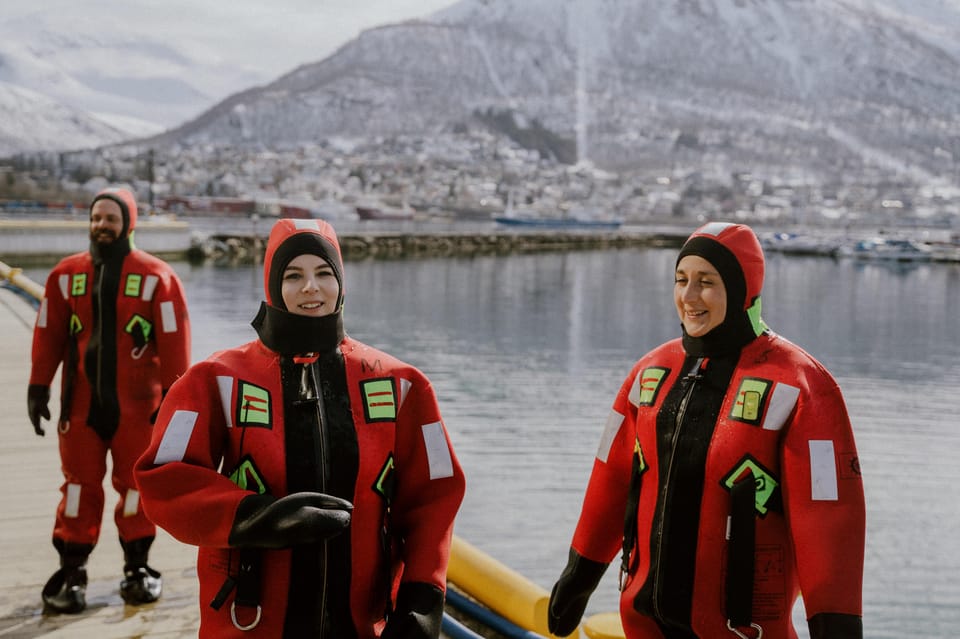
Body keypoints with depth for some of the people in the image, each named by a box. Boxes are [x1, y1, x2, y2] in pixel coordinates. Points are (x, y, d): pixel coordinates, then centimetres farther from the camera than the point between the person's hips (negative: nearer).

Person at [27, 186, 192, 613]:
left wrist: (173, 395, -7)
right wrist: (38, 387, 4)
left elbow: (173, 339, -5)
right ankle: (71, 573, 16)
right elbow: (48, 335, 6)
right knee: (79, 486, 6)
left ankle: (137, 568, 20)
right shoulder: (66, 275, 4)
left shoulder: (156, 277, -5)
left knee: (136, 484, 6)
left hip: (137, 405, -2)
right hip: (80, 404, 2)